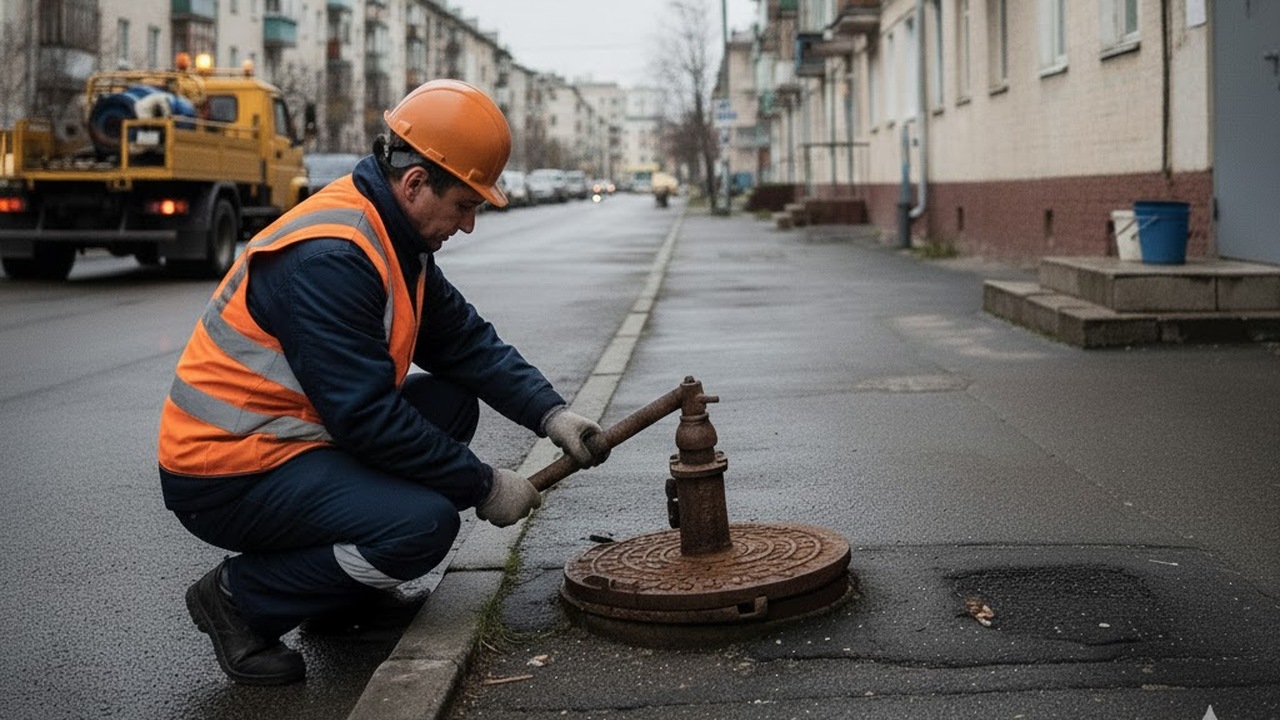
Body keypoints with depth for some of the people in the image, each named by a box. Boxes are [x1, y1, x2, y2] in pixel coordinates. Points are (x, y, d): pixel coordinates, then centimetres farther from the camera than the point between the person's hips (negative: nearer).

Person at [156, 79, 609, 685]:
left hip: (289, 436, 10)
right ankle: (240, 597, -5)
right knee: (426, 522, -24)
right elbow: (367, 418, -26)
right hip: (226, 477, -10)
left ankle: (348, 590, 11)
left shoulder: (395, 239, 7)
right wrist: (483, 486, -17)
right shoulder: (330, 256, -25)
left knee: (451, 401, 7)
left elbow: (466, 341, 11)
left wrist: (551, 414, -2)